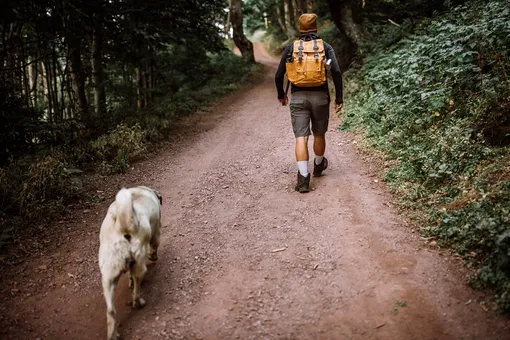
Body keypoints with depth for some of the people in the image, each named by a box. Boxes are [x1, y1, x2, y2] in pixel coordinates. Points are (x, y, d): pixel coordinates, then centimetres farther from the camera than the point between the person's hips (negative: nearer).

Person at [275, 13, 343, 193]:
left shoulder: (290, 48, 5)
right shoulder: (325, 46, 3)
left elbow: (279, 75, 6)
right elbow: (336, 72, -8)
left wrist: (281, 94, 22)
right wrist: (339, 98, -3)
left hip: (298, 97, 0)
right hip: (320, 96, 1)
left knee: (301, 137, -4)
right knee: (319, 134, 19)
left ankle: (303, 178, -12)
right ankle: (318, 166, 40)